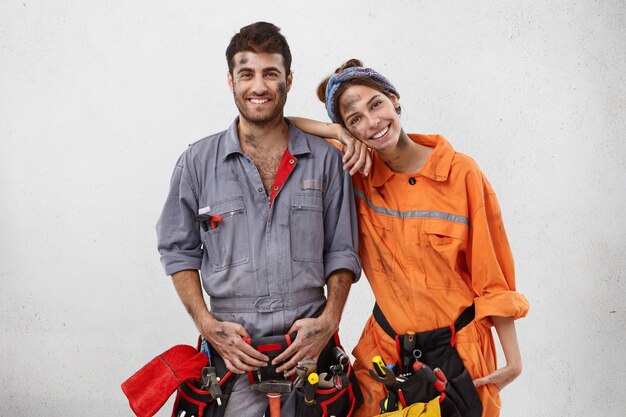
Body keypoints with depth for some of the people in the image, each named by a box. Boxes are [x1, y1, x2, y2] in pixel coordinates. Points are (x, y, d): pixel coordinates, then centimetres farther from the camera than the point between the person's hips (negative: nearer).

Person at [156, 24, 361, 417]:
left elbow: (342, 251, 5)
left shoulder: (326, 159, 1)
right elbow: (179, 251, 5)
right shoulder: (198, 161, 1)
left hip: (309, 345, 1)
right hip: (232, 351, 0)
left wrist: (329, 319, -7)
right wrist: (207, 325, -6)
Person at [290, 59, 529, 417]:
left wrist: (513, 358, -6)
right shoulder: (356, 172, -5)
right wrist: (339, 133, -14)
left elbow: (491, 273, -7)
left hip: (459, 347, -2)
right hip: (386, 347, 2)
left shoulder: (462, 173, -11)